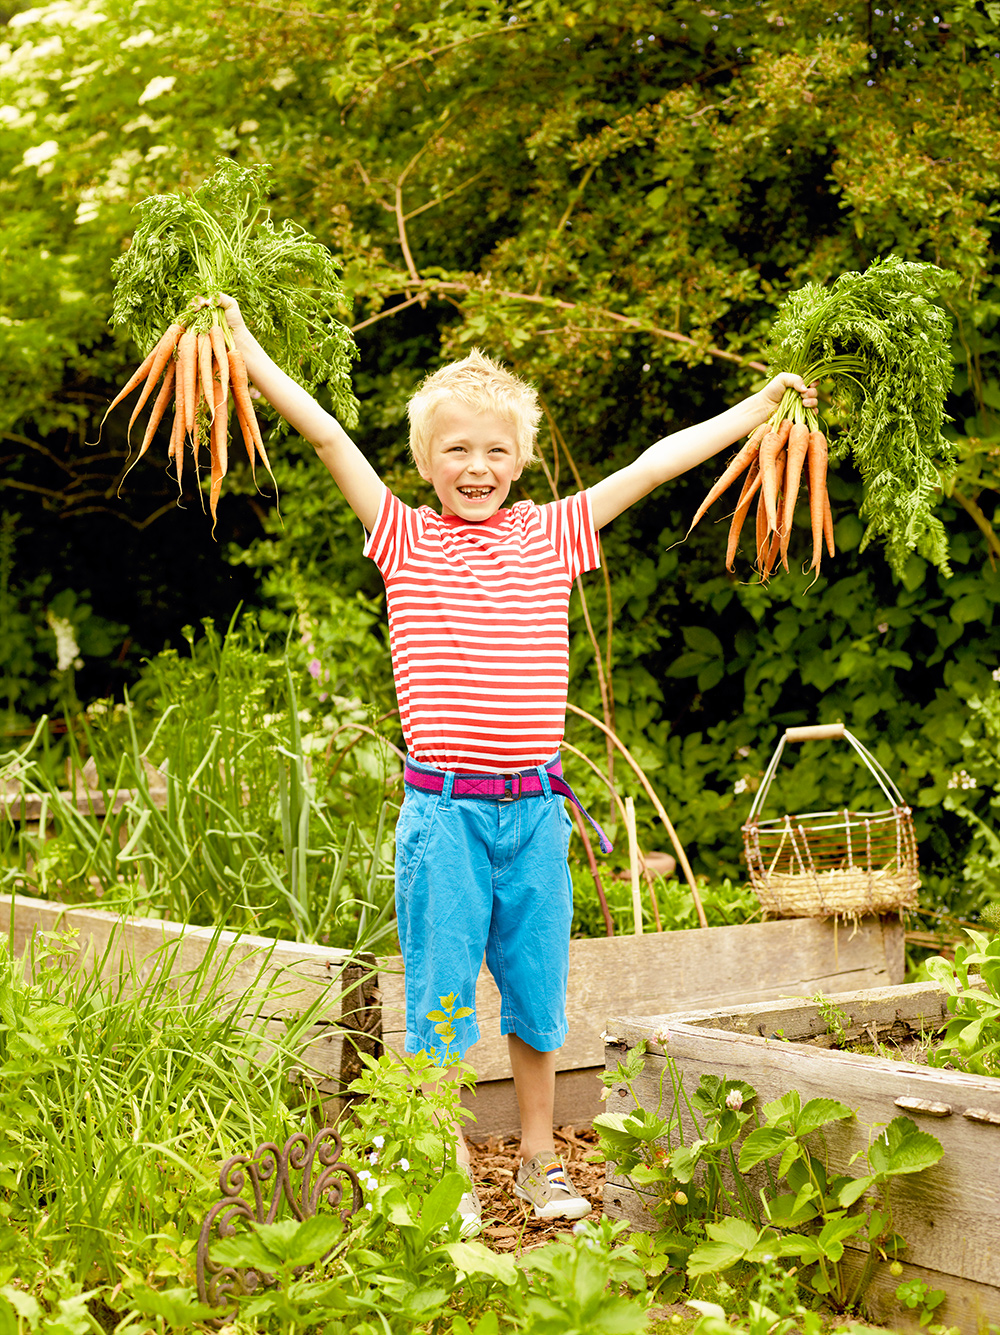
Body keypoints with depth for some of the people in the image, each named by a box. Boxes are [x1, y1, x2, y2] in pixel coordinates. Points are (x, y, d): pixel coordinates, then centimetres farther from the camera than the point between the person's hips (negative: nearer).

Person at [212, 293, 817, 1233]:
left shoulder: (553, 535, 6)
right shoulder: (406, 539, 0)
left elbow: (657, 461, 7)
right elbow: (325, 434, -6)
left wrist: (763, 403, 10)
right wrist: (247, 349, -10)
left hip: (534, 808, 2)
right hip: (444, 809, -2)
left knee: (535, 992, 14)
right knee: (441, 998, 7)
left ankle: (539, 1159, 31)